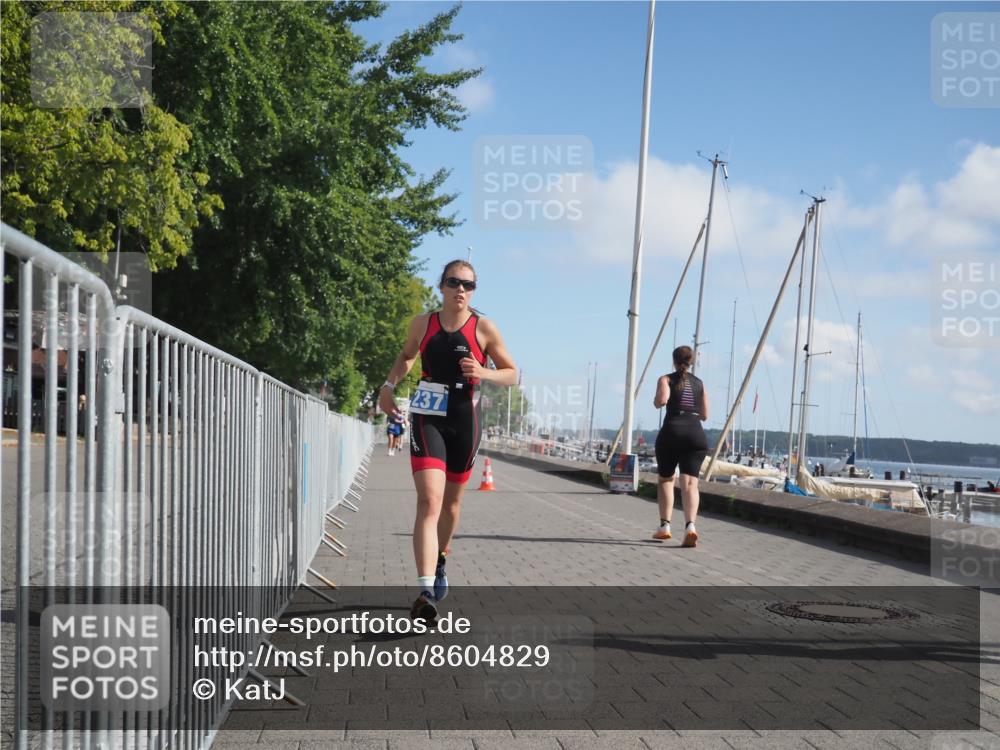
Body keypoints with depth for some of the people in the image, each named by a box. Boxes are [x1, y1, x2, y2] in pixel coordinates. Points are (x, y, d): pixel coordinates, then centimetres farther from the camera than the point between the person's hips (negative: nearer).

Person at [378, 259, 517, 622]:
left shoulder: (484, 328, -1)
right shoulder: (423, 323, 3)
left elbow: (512, 374, 4)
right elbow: (407, 355, 24)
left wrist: (483, 373, -15)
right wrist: (389, 385, 9)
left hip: (465, 419, 1)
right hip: (428, 417, -1)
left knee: (450, 502, 17)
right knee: (429, 501, -18)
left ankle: (440, 561, 45)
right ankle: (426, 592, -27)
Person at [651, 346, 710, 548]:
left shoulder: (666, 379, 6)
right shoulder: (699, 383, 17)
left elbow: (662, 399, -14)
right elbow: (704, 415, 17)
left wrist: (656, 401, 8)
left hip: (672, 431, -2)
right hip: (696, 433, 2)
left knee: (665, 479, 16)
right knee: (690, 482, -7)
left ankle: (664, 525, 9)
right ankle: (690, 525, -28)